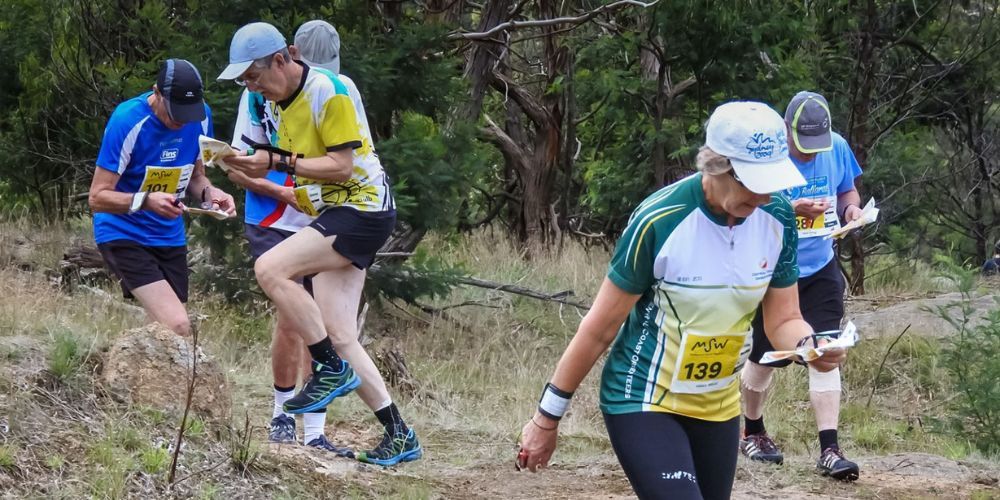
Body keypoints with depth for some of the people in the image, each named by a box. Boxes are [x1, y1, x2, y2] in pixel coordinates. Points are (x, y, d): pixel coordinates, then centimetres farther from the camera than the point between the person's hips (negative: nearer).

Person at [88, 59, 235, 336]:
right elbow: (97, 197, -19)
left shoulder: (201, 116, -4)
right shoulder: (128, 121, -21)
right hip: (124, 235, -7)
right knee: (177, 326, -24)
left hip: (170, 237, 7)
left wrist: (208, 192, -12)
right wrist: (146, 200, -37)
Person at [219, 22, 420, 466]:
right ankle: (400, 436, 5)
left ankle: (331, 370, -12)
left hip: (362, 209, -9)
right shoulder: (272, 101, 10)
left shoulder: (328, 93, -17)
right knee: (339, 337, 1)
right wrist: (238, 163, -11)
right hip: (333, 215, 9)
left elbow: (342, 166, -21)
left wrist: (280, 162, -23)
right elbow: (260, 166, 11)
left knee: (270, 268, -24)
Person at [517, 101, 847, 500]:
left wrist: (811, 346, -23)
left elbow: (783, 320, 1)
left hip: (717, 406, 6)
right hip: (643, 403, -6)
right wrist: (547, 419, -8)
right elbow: (600, 329, -15)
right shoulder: (659, 222, -24)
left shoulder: (777, 218, -9)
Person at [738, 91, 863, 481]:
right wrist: (793, 210, -35)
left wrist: (852, 207, -12)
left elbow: (847, 190, 11)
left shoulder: (837, 148, -6)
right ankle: (752, 432, 35)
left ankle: (829, 451, -9)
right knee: (765, 355, 10)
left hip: (820, 270, 3)